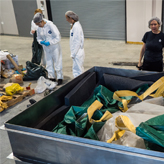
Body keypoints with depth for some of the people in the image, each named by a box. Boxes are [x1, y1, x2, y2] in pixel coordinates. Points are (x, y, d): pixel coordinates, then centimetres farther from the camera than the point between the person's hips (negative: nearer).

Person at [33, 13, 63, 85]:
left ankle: (60, 78, 14)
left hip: (55, 47, -6)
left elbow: (58, 37, -18)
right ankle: (52, 77, 26)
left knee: (57, 63, 2)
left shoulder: (51, 25, -18)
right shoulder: (39, 29, 1)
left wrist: (50, 42, -24)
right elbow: (38, 38, 13)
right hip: (46, 49, 6)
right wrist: (41, 42, -10)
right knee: (49, 64, 13)